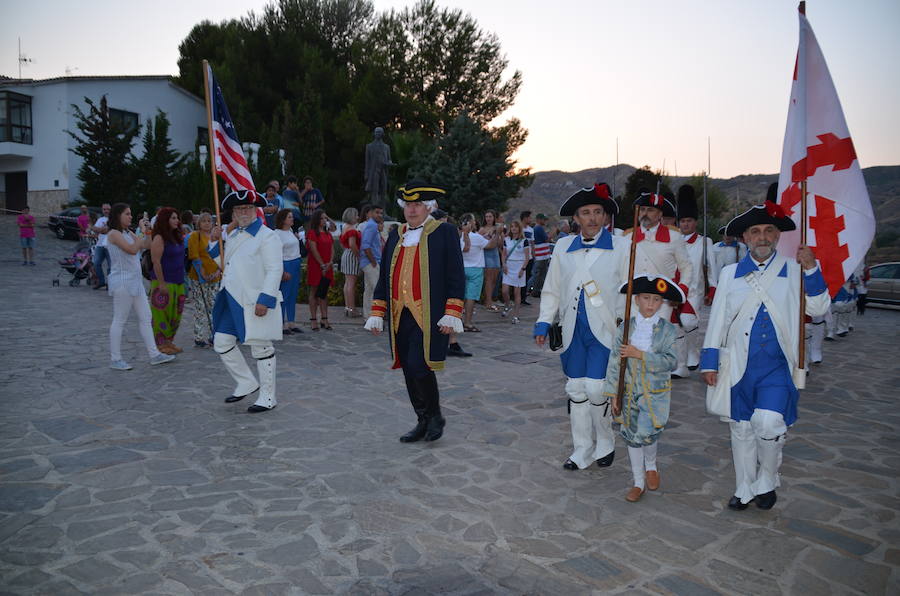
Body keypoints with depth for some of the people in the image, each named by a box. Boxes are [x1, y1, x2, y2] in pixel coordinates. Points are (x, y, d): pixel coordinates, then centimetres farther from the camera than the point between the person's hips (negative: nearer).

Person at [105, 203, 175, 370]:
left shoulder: (127, 233, 15)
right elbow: (132, 249, -22)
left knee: (145, 318, 10)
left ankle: (154, 354, 15)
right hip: (122, 282, -9)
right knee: (119, 320, -1)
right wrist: (142, 231, -15)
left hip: (135, 281, 9)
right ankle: (115, 359, 8)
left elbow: (147, 246, 15)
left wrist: (147, 231, 3)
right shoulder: (114, 234, -11)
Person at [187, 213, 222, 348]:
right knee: (201, 308, -5)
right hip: (199, 278, -6)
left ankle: (211, 336, 18)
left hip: (214, 277, 6)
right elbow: (194, 256, -10)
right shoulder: (195, 236, -4)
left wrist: (219, 269, 0)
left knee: (213, 308, 9)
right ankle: (200, 339, 1)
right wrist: (202, 273, -16)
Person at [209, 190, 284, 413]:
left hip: (255, 302, -8)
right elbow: (222, 260, 28)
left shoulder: (266, 236, -9)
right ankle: (246, 382, 28)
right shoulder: (233, 235, 16)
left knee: (261, 348, 1)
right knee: (222, 343, 10)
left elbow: (274, 271, -16)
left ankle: (268, 397, 13)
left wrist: (265, 300, -22)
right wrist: (215, 240, 11)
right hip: (232, 300, 8)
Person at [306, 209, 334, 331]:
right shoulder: (312, 233, -5)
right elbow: (314, 250, -12)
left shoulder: (328, 234, 16)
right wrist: (322, 265, -15)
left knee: (324, 294, 8)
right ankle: (313, 319, 2)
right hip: (315, 266, -6)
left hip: (327, 267, 6)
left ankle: (325, 320, 11)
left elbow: (332, 249, 11)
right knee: (314, 293, -1)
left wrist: (330, 263, -4)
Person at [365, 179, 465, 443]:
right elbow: (384, 277, 18)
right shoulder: (396, 235, 16)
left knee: (419, 365, -13)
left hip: (429, 316, -5)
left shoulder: (445, 232, 0)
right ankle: (423, 422, 22)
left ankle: (435, 416, 9)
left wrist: (452, 315, -11)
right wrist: (377, 314, 13)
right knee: (409, 371, 8)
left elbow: (456, 278, -4)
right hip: (400, 316, 6)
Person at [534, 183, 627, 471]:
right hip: (573, 330, 4)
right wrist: (544, 322, 8)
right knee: (576, 390, 8)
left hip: (605, 329, -3)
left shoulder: (620, 247, 0)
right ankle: (582, 450, 23)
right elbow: (551, 290, 13)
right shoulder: (563, 246, 8)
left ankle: (605, 444, 17)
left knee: (596, 388, -9)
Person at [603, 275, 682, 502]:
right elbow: (615, 362, 0)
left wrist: (639, 354, -23)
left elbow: (671, 362, -16)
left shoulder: (668, 330, -6)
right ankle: (638, 482, 29)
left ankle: (651, 466, 22)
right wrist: (613, 394, -1)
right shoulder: (625, 328, -1)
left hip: (656, 393, -2)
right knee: (632, 436, 11)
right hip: (630, 391, 3)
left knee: (646, 434, -13)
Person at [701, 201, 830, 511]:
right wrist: (709, 362, 5)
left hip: (777, 366, -2)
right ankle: (745, 490, 28)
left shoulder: (793, 271, 5)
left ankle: (767, 482, 11)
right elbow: (717, 321, 8)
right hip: (739, 366, 2)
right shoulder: (729, 274, 8)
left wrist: (811, 270, -12)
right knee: (741, 429, 10)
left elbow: (818, 309, -1)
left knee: (768, 423, -17)